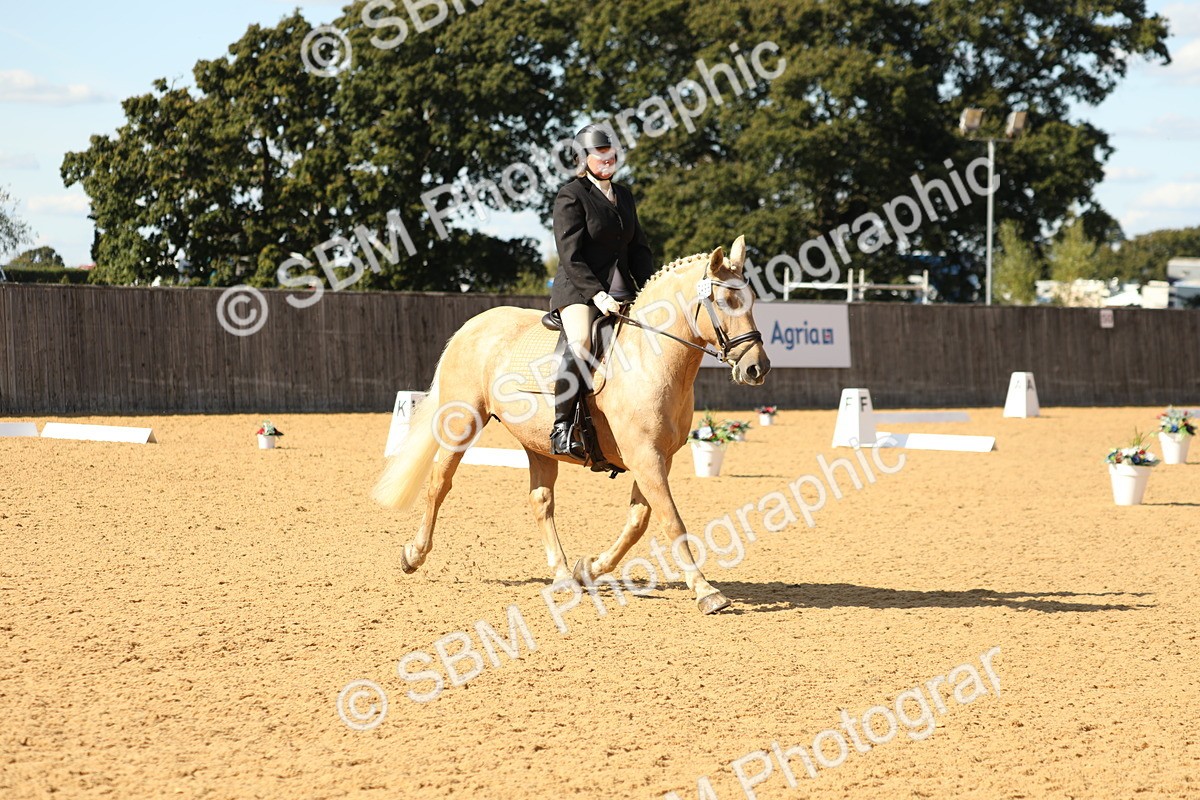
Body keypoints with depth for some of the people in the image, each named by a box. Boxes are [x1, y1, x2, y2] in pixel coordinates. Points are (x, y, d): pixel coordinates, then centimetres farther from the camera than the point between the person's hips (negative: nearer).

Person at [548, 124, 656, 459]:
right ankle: (562, 428, -29)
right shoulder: (571, 197, -5)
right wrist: (596, 294, -23)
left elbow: (639, 249, 19)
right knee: (580, 345, -32)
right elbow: (570, 257, -13)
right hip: (578, 290, -7)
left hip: (620, 291, 7)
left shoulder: (624, 195, 17)